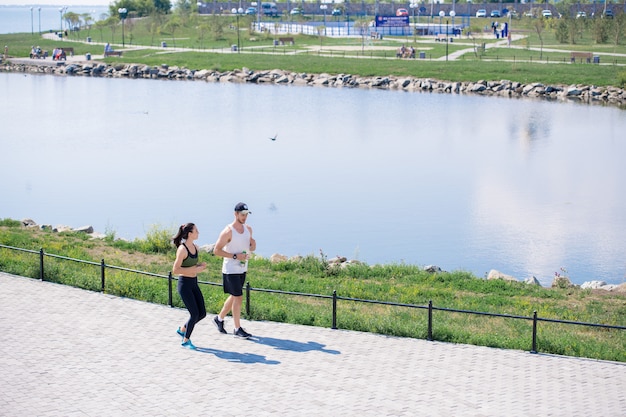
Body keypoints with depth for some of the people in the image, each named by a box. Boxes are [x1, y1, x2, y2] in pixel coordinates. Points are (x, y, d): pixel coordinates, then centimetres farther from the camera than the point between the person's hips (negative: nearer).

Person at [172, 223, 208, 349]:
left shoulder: (195, 247, 7)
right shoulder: (182, 249, -17)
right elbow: (175, 270, -20)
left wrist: (200, 266, 0)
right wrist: (195, 269, -22)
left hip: (194, 283, 8)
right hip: (184, 284, -8)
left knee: (202, 313, 6)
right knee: (195, 314, -6)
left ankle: (182, 329, 29)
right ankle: (186, 340, 13)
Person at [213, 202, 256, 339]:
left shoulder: (248, 229, 6)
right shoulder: (228, 231, -16)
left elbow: (251, 247, 17)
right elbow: (216, 251, -15)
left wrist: (252, 246, -8)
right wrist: (235, 256, -21)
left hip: (242, 269, 8)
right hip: (231, 270, -8)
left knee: (234, 297, 17)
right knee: (238, 298, -8)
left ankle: (219, 319, 35)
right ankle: (237, 329, 0)